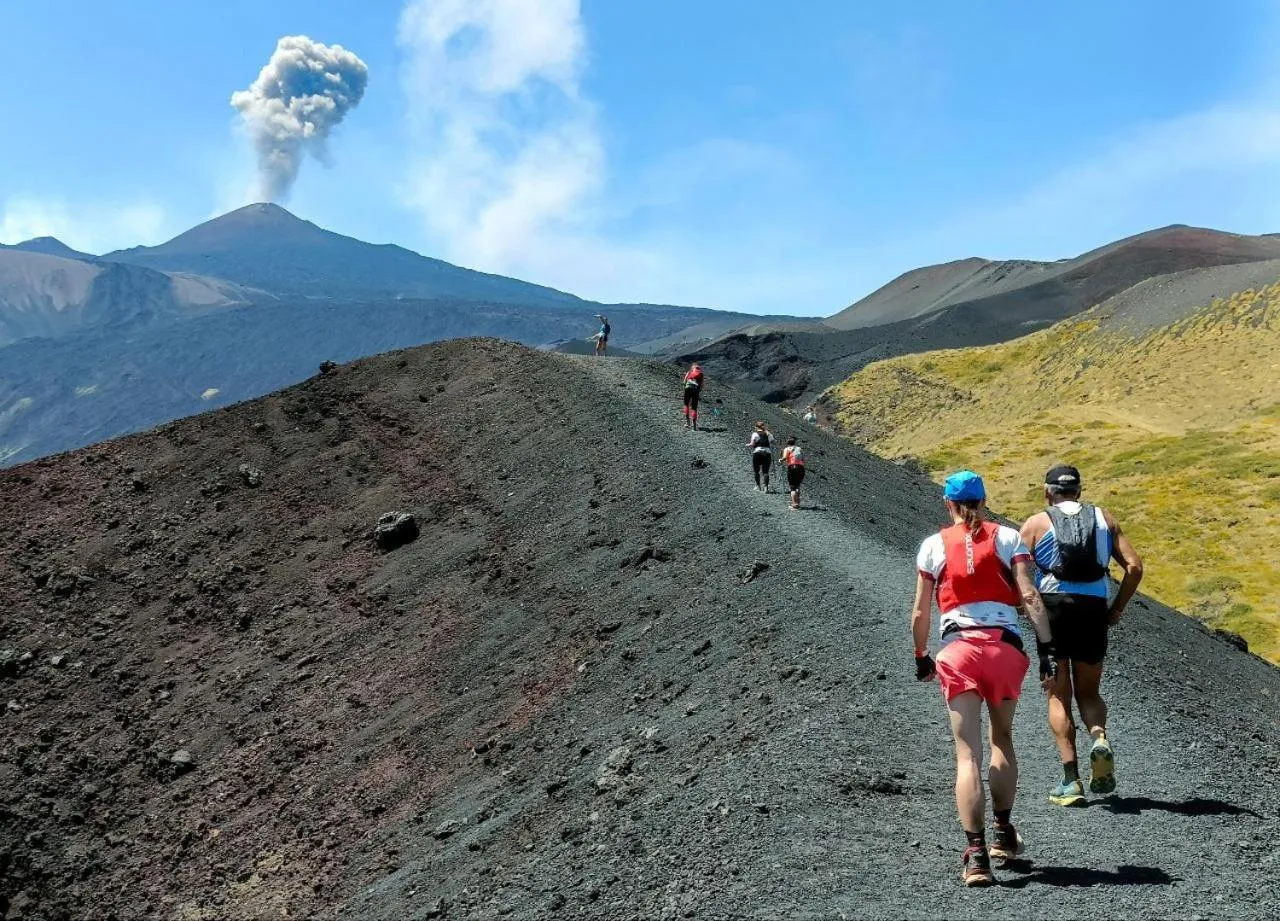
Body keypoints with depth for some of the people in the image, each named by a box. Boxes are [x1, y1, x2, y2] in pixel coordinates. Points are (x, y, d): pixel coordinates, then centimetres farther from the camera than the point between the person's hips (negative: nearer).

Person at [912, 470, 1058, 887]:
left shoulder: (934, 545, 7)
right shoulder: (1007, 538, 7)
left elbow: (920, 612, 7)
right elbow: (1030, 597, -3)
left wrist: (921, 658, 20)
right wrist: (1047, 653, -3)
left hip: (957, 650, -1)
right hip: (1006, 646, 1)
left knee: (968, 754, -3)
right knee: (1002, 739, 23)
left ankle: (976, 853, -12)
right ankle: (1003, 832, 30)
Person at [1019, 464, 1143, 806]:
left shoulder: (1036, 523, 5)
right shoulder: (1103, 519, 13)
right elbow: (1134, 566, 4)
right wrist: (1116, 611, 9)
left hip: (1052, 608, -2)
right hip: (1093, 611, 2)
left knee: (1058, 696, 7)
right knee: (1089, 692, 18)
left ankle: (1071, 780, -1)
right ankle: (1100, 739, -13)